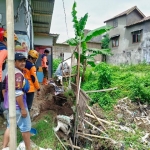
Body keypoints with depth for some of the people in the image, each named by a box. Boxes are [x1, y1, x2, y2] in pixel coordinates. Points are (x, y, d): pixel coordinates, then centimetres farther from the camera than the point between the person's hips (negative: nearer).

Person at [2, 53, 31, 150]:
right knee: (26, 127, 6)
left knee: (10, 126, 20)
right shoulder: (18, 74, -20)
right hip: (17, 105, -9)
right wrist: (23, 108, -20)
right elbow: (17, 93, -25)